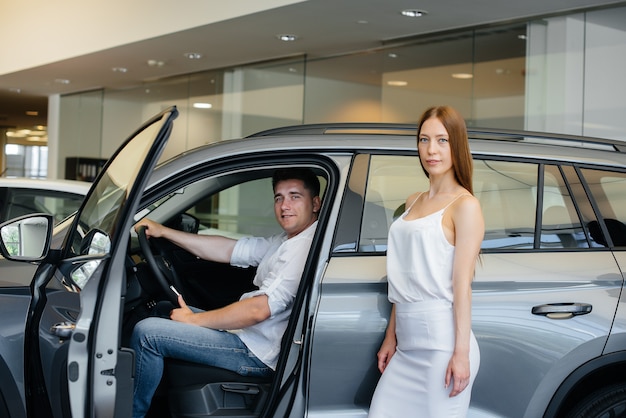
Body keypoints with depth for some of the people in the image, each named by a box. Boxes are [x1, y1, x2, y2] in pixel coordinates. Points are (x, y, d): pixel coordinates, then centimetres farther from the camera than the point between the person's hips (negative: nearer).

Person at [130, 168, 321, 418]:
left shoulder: (304, 246, -20)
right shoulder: (288, 240, 12)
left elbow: (259, 309, -26)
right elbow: (229, 250, 12)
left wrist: (194, 320, -15)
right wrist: (164, 232, 9)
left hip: (257, 353, -11)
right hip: (250, 334, 11)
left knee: (147, 333, -13)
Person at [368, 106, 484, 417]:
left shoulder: (464, 205, -5)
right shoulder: (413, 204, 16)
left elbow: (462, 285, -11)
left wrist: (462, 353, -14)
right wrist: (391, 337, 15)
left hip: (441, 341, -7)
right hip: (407, 343, 7)